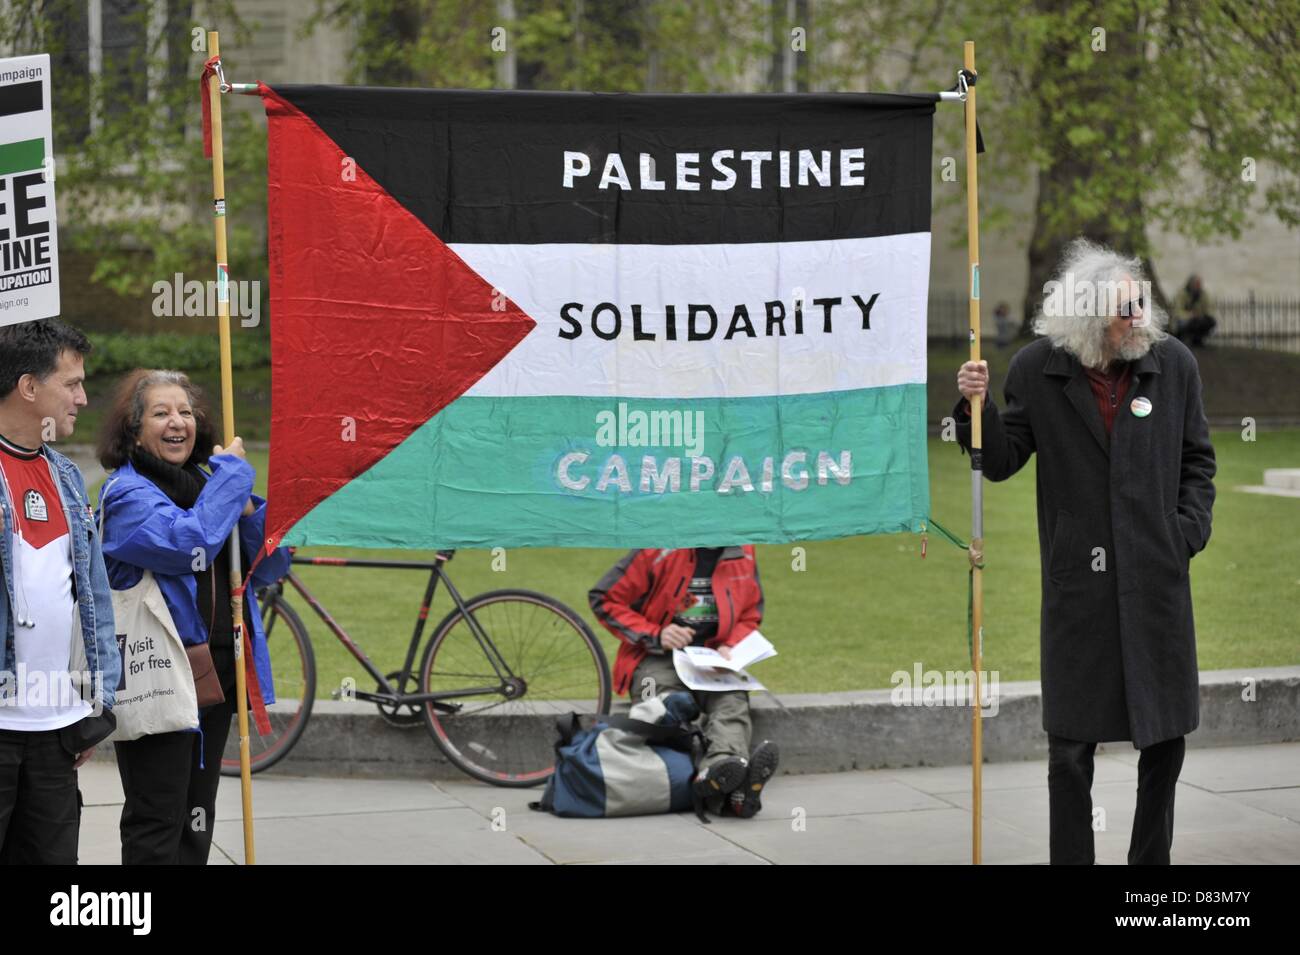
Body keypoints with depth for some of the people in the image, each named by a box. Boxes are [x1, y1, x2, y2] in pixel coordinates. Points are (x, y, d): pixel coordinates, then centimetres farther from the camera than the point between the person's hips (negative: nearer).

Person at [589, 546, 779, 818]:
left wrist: (730, 648, -5)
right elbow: (604, 600, -3)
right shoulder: (661, 551, -8)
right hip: (657, 658, -3)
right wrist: (655, 636, -12)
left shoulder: (743, 553, 5)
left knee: (732, 701, -32)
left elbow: (751, 615, 16)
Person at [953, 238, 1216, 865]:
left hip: (1157, 578, 2)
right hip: (1077, 584, -2)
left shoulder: (1173, 364, 1)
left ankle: (1151, 858, 23)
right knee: (1071, 745, 3)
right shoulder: (1036, 371, -2)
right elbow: (1002, 463, 3)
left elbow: (1197, 460, 11)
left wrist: (1187, 533, -1)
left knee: (1165, 737, 8)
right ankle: (1071, 860, 13)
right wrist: (977, 406, -13)